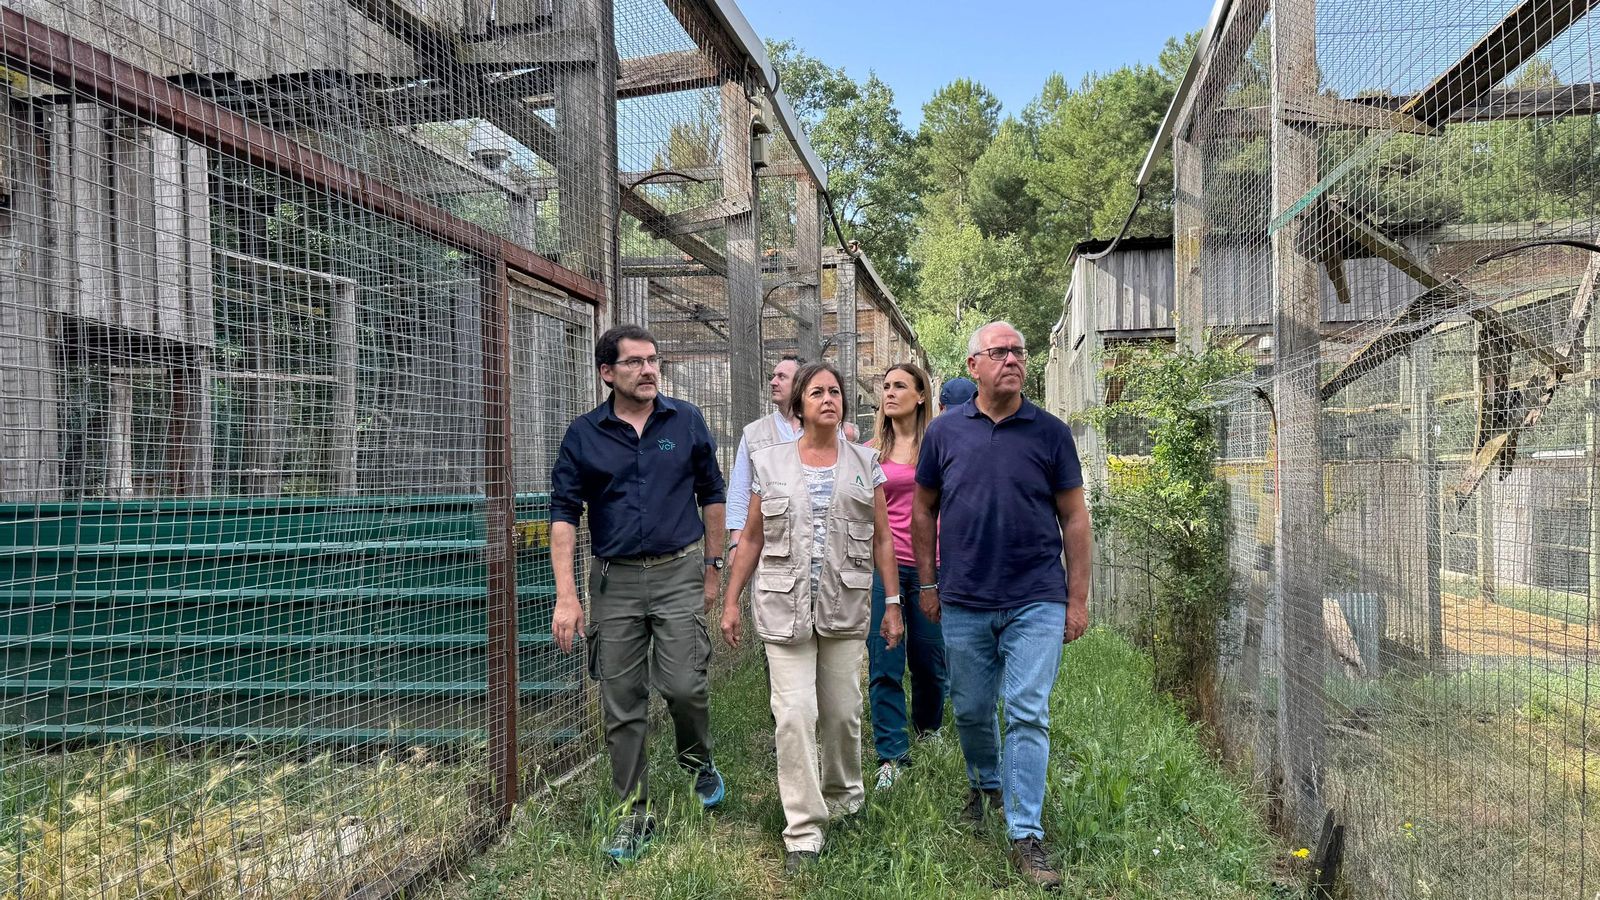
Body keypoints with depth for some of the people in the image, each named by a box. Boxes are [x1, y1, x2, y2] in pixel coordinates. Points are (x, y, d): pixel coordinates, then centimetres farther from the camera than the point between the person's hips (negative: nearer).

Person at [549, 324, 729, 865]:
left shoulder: (686, 422, 2)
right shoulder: (584, 435, 1)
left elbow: (711, 496, 9)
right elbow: (564, 514, -1)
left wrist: (714, 568, 8)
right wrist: (566, 596, -9)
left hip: (679, 573, -1)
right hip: (615, 579, 1)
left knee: (683, 686, -9)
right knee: (621, 705, 6)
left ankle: (699, 761, 24)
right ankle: (635, 816, 21)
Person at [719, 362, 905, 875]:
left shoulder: (864, 463, 7)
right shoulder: (770, 463, 4)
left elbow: (881, 538, 8)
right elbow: (752, 538, 7)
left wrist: (893, 602, 4)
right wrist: (731, 601, 6)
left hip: (845, 605, 1)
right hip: (785, 605, -1)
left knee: (842, 710, 9)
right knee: (794, 713, -7)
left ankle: (844, 793, 37)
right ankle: (803, 832, 4)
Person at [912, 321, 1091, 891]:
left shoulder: (1050, 432, -1)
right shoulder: (945, 432, 1)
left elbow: (1074, 517, 2)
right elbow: (924, 509, 10)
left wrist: (1078, 599, 0)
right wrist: (927, 584, 9)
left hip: (1036, 602, -2)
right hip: (963, 603, 2)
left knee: (1028, 715, -4)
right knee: (971, 709, 16)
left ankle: (1026, 836, 7)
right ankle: (986, 786, 43)